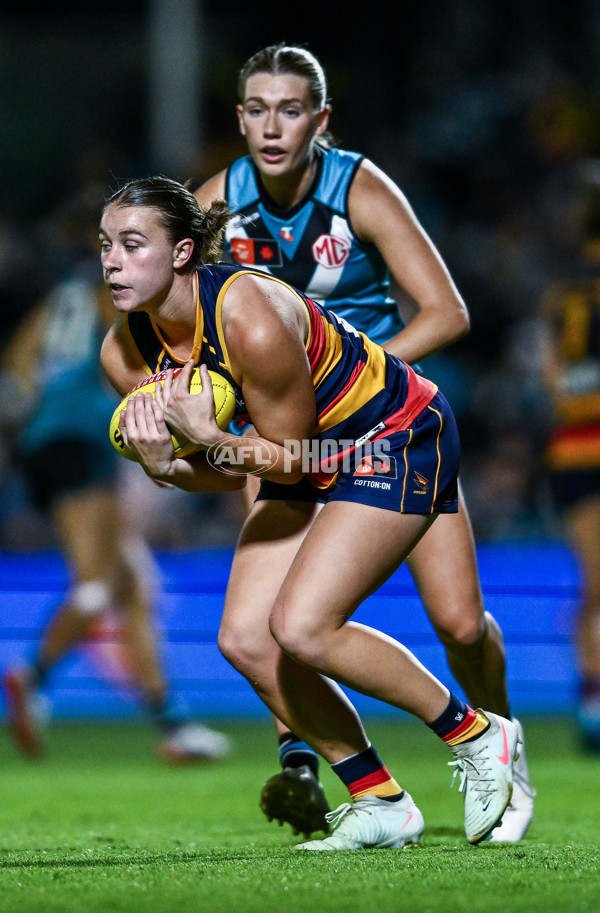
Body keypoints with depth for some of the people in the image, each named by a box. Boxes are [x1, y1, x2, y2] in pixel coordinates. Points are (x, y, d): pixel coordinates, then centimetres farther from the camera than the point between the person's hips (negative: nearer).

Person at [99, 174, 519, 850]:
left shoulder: (253, 321, -33)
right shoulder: (125, 353, -10)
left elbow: (287, 459, -21)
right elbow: (221, 472, -2)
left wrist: (209, 436, -37)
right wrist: (164, 464, -23)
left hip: (397, 440, -8)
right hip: (311, 457, 8)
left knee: (300, 628, -20)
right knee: (244, 639, -5)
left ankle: (479, 737, -1)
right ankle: (380, 805, 9)